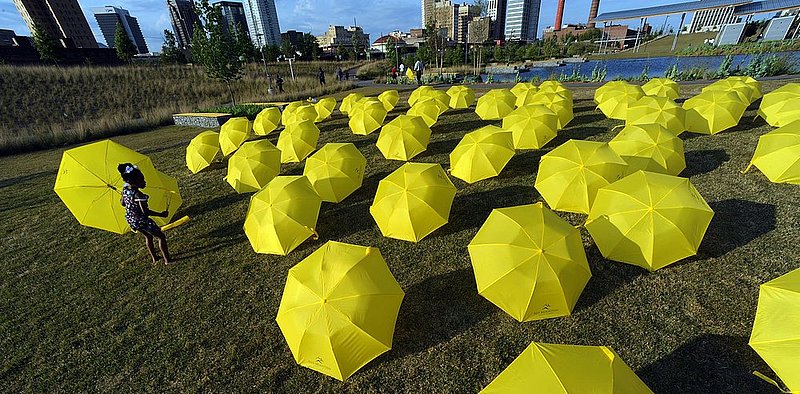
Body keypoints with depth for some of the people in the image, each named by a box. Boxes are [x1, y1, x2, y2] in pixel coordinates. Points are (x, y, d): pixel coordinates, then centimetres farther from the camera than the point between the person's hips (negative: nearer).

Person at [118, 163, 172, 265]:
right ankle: (167, 259, 9)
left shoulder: (125, 190, -2)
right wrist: (161, 214, -27)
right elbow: (145, 211, -32)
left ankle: (154, 258, 37)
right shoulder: (138, 194, -28)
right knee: (161, 236, 5)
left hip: (130, 219, 9)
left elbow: (122, 203, 14)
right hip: (141, 220, -9)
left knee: (148, 236, 27)